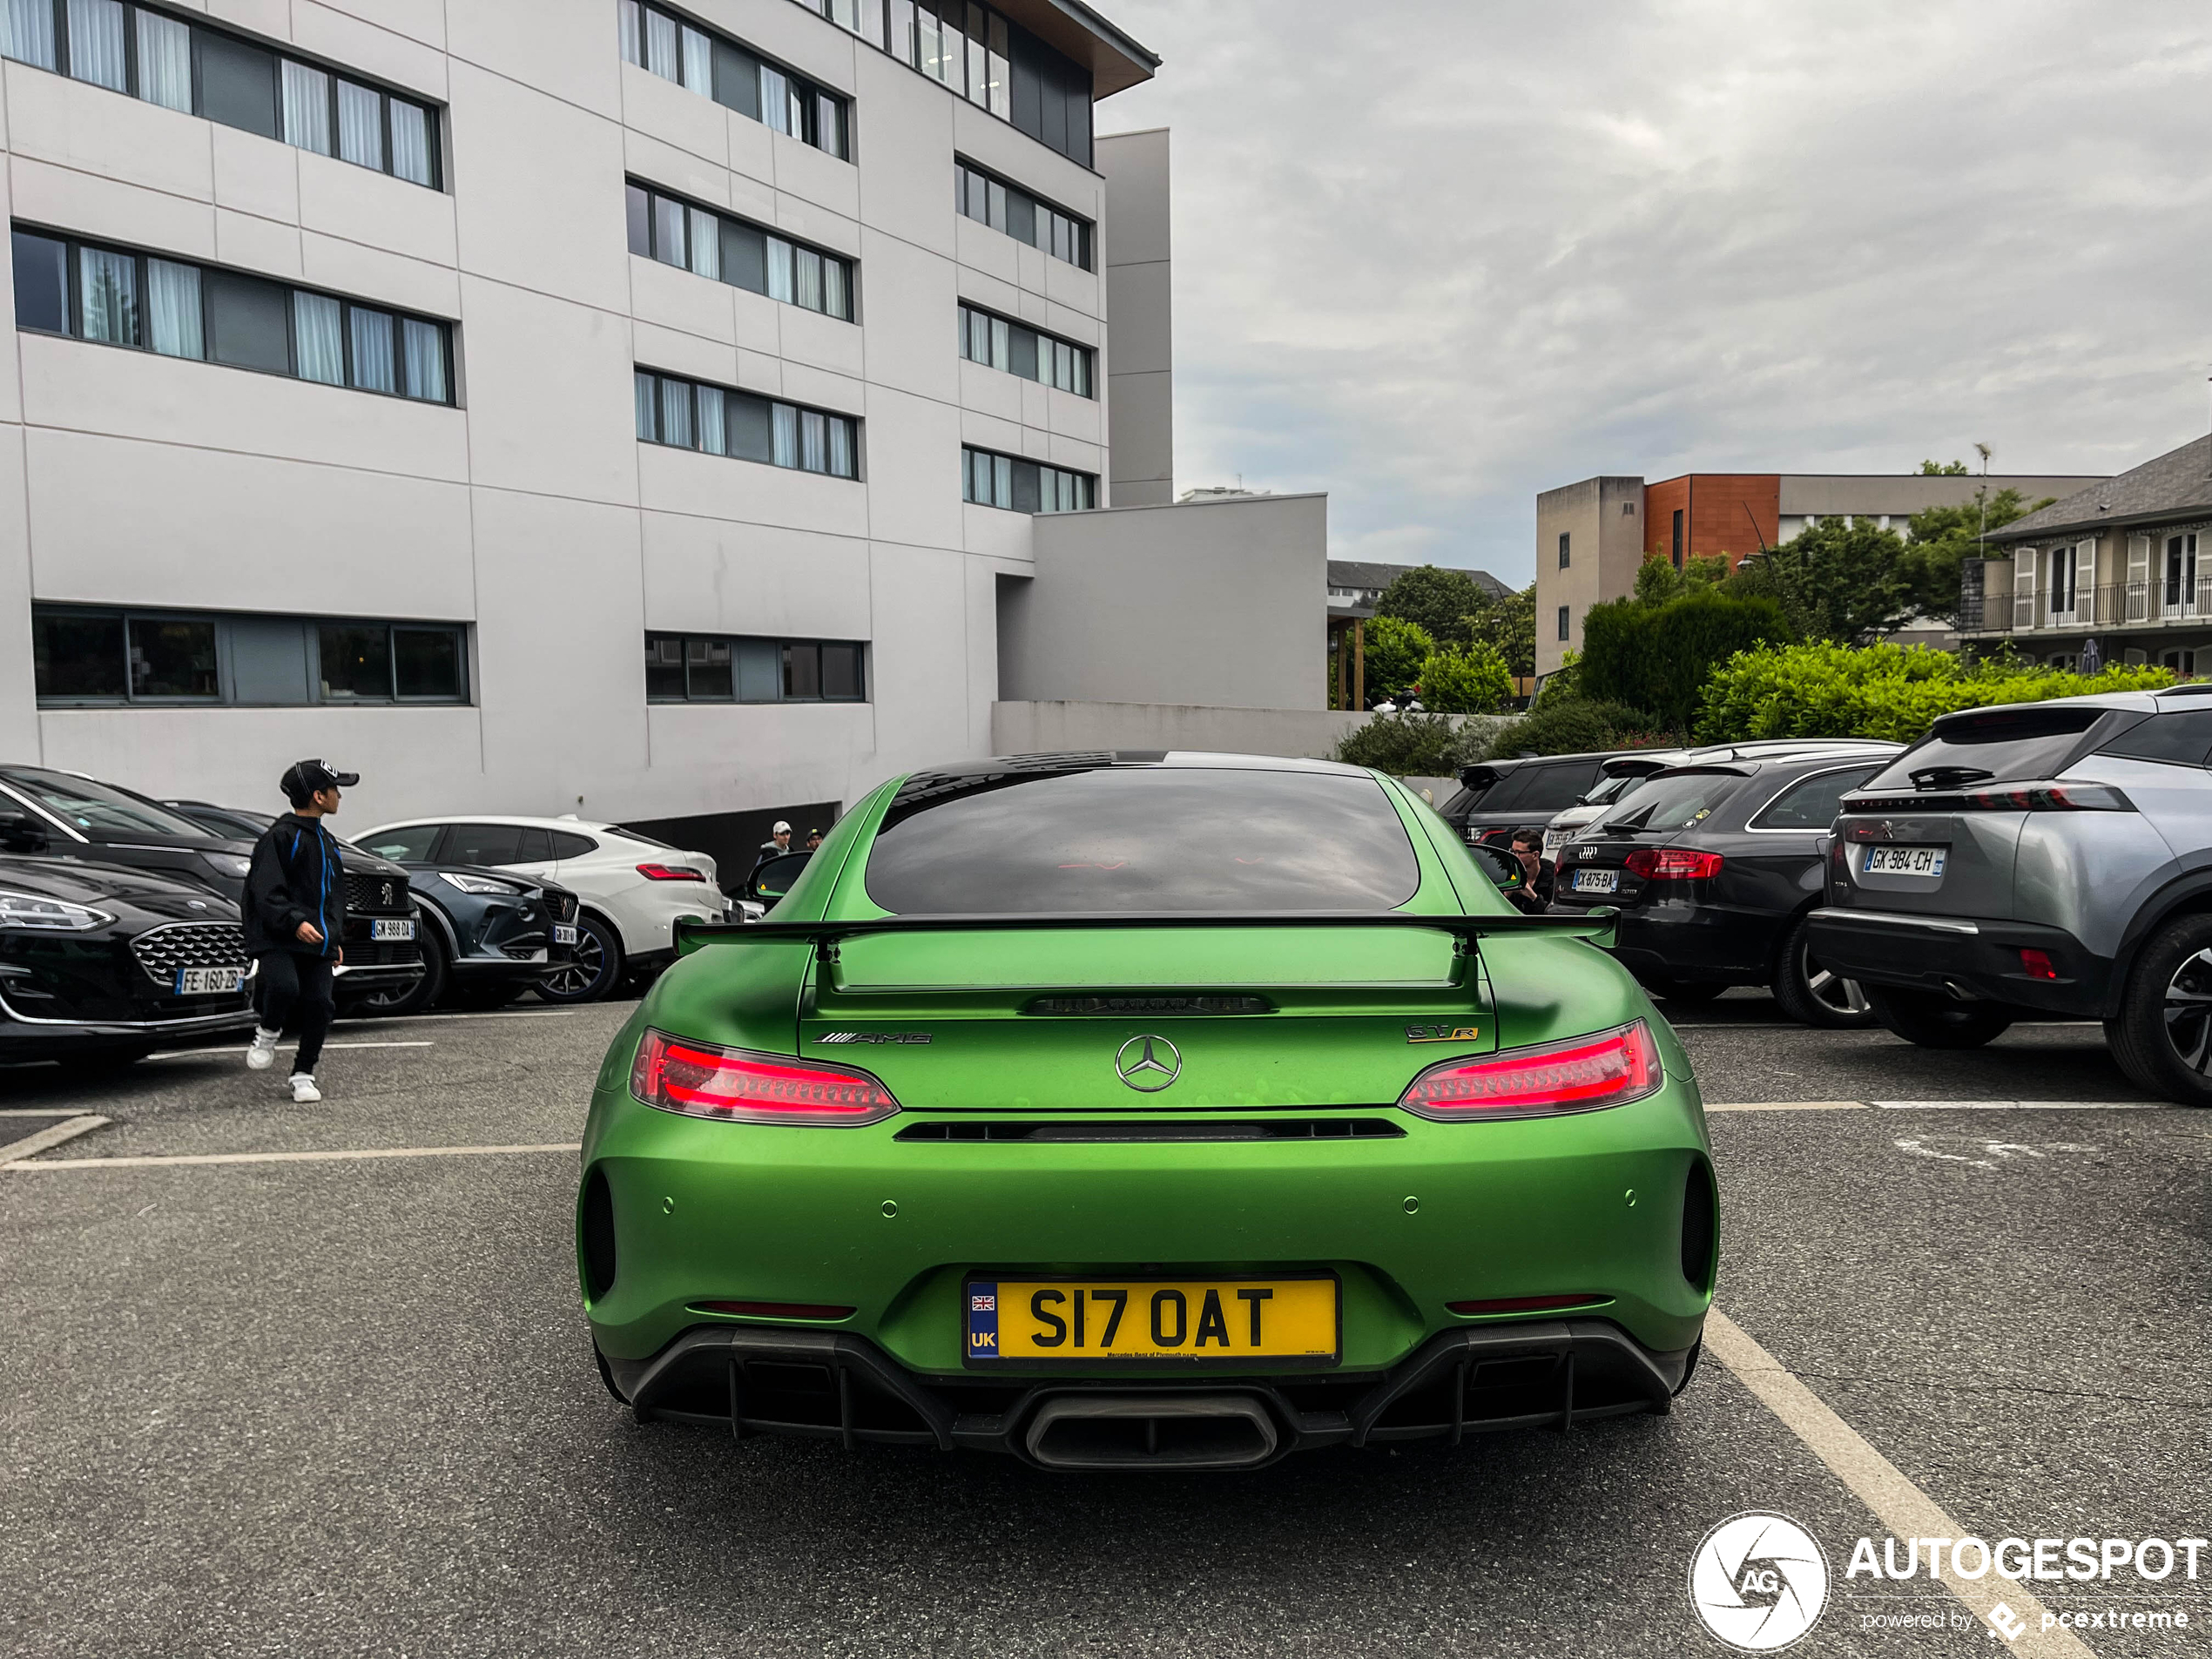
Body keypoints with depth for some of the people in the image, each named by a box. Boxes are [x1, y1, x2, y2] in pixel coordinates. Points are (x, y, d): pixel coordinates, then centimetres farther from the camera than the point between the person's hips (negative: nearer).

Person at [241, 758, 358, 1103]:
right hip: (277, 940, -7)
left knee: (320, 1004, -4)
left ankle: (303, 1075, 10)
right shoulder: (279, 837, -6)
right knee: (284, 986, -28)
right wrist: (295, 922, -25)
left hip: (317, 944, 7)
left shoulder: (327, 842, 20)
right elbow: (266, 892, -14)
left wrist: (335, 938, 24)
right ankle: (268, 1034, 4)